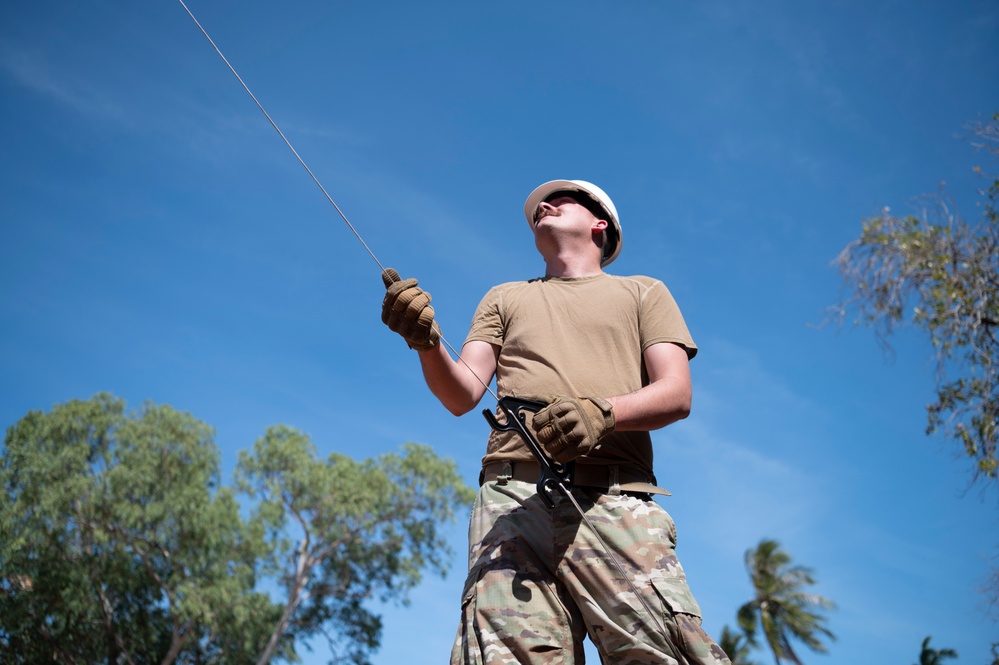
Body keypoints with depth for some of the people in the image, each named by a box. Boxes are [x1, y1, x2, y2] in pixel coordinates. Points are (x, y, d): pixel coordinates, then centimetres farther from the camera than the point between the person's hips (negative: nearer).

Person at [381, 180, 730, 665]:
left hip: (617, 501, -1)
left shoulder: (643, 292, 24)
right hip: (513, 498, 1)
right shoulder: (504, 297, 30)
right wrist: (427, 344, -6)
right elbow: (462, 396, 16)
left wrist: (602, 411, -13)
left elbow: (677, 395, 8)